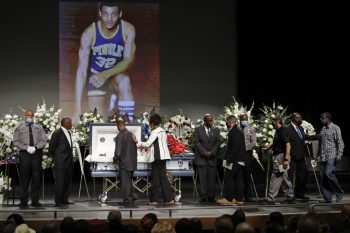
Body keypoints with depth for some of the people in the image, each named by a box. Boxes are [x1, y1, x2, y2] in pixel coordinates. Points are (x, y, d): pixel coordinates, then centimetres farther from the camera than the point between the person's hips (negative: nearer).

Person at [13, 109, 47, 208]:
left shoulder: (39, 127, 11)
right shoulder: (19, 128, 8)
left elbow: (44, 140, 5)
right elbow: (16, 142, 3)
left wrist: (35, 147, -11)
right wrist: (27, 148, -11)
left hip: (37, 153, 1)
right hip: (24, 154, -1)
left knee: (36, 178, 2)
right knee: (24, 178, 0)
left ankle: (35, 201, 8)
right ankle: (23, 201, 7)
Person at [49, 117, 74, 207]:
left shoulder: (69, 132, 13)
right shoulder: (57, 133, -11)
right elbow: (51, 147, -8)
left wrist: (71, 157, 13)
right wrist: (57, 157, -1)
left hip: (69, 162, 8)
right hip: (61, 162, -8)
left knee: (67, 182, 9)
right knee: (59, 182, -4)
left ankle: (64, 200, 17)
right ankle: (58, 202, 0)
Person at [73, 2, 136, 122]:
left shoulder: (128, 30, -21)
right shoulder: (89, 33, -24)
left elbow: (129, 60, -24)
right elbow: (81, 70, -26)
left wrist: (106, 75, -42)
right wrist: (78, 109, -31)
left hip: (117, 73, 0)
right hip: (95, 76, 1)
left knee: (124, 81, -37)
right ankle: (111, 100, 35)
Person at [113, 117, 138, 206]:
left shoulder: (120, 136, -17)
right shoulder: (131, 134, 5)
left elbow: (118, 152, -18)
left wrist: (115, 160, -3)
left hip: (124, 163, -7)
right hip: (132, 162, 7)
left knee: (125, 182, 2)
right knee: (129, 181, 20)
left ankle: (127, 200, 5)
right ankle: (132, 196, 20)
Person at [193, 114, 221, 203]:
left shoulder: (216, 130, 12)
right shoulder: (198, 129, 5)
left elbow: (218, 142, 5)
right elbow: (197, 142, -2)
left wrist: (212, 152, -9)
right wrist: (204, 152, -12)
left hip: (212, 157, 2)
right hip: (201, 157, -2)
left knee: (212, 178, 0)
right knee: (202, 178, -5)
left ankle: (211, 196, 4)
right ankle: (203, 196, -2)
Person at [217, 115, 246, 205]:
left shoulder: (233, 132, -14)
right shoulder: (239, 132, 17)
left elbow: (234, 147, -22)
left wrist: (229, 159, -20)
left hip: (234, 160, -10)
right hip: (240, 160, 10)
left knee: (228, 178, -6)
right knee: (238, 179, 10)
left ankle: (228, 199, -5)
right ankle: (239, 199, 12)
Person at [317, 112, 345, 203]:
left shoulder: (335, 128, -2)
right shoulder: (322, 129, 18)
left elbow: (340, 142, -7)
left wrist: (339, 154, -15)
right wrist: (318, 155, 19)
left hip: (332, 156, -7)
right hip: (323, 157, 7)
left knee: (328, 173, -20)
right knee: (323, 176, 1)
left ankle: (339, 192, -3)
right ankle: (327, 198, 5)